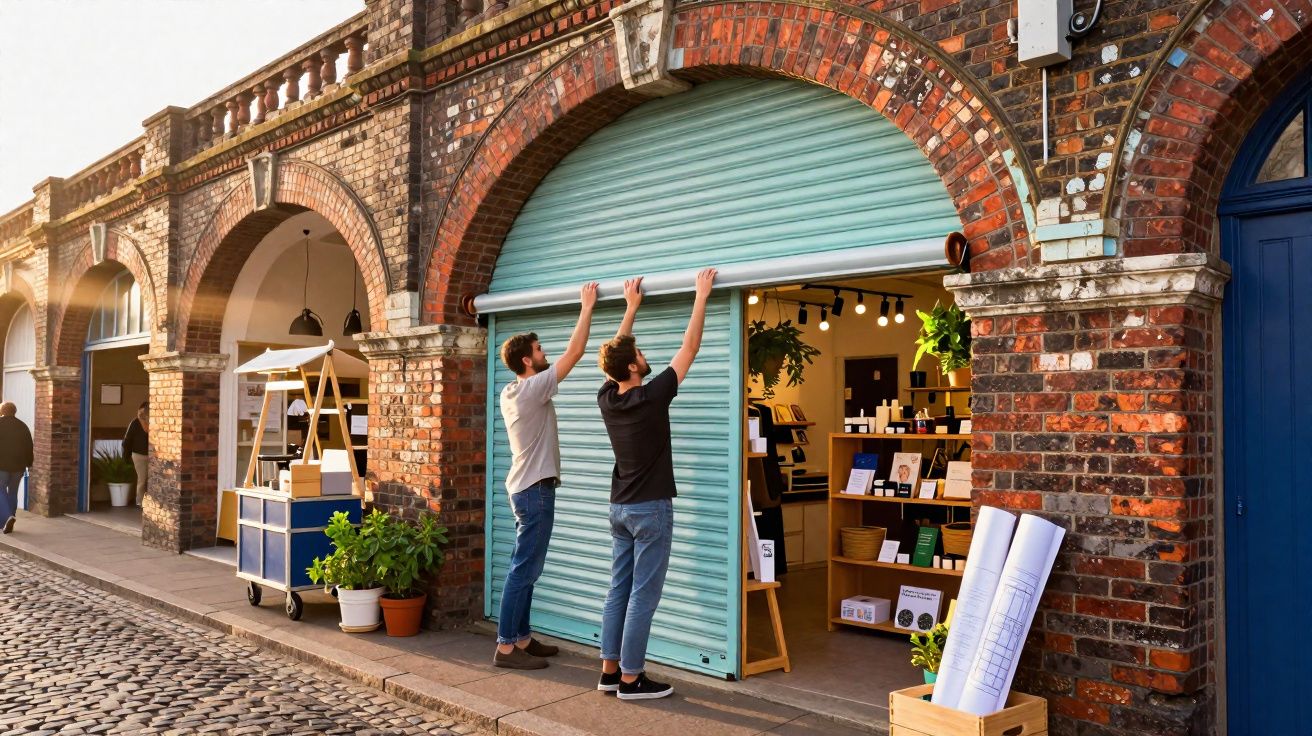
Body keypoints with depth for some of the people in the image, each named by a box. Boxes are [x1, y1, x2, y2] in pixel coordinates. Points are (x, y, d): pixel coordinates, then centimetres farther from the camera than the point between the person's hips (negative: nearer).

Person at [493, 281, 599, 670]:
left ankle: (522, 638, 20)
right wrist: (587, 307, -6)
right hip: (535, 490, -10)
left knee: (526, 568, 13)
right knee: (524, 569, -7)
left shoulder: (510, 391, 10)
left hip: (526, 488, 10)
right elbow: (574, 352, -15)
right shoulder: (533, 388, -16)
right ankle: (506, 647, -3)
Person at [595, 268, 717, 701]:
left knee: (618, 590, 11)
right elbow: (689, 348, -12)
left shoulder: (606, 398, -1)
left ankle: (610, 670, 16)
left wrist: (631, 307, 24)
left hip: (619, 508, 7)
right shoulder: (651, 397, -17)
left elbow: (615, 353, 16)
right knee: (643, 595, -2)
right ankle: (630, 679, 2)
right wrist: (702, 296, -4)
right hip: (651, 509, -7)